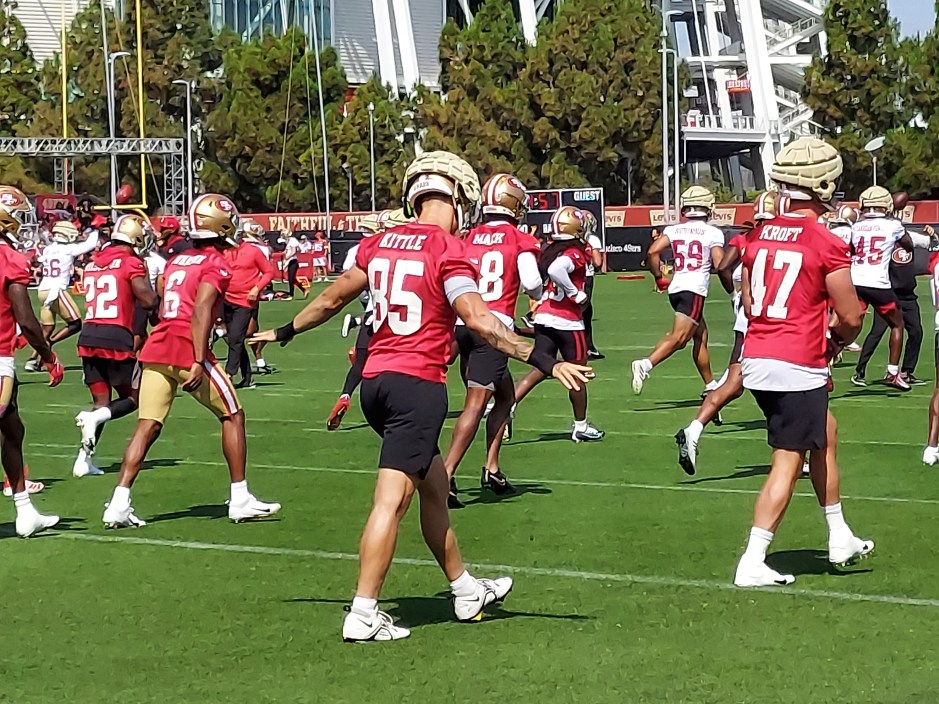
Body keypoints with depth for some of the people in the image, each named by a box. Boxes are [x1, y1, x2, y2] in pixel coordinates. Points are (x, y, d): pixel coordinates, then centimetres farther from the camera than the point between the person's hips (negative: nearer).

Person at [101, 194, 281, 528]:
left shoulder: (176, 261, 20)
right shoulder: (216, 264, -3)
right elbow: (201, 311, -15)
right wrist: (199, 362, -19)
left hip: (156, 349, 6)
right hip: (187, 351, -6)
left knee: (148, 426, 4)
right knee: (232, 416, 9)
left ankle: (118, 504, -6)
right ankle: (240, 500, 11)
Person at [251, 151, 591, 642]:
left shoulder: (380, 243, 11)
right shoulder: (449, 251, -10)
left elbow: (333, 299, 22)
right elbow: (479, 321, -18)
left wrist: (285, 333, 38)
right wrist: (545, 363, -17)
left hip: (375, 380, 8)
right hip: (418, 384, -8)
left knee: (433, 485, 20)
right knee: (392, 499, -7)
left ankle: (466, 592, 31)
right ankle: (363, 615, -7)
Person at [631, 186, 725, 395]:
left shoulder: (674, 230, 10)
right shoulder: (713, 233, -1)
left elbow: (653, 251, -3)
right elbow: (720, 264, -10)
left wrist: (659, 278, 9)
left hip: (675, 288, 7)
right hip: (694, 291, -7)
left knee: (701, 336, 20)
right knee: (679, 337, -16)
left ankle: (710, 385, 27)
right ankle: (646, 364, -38)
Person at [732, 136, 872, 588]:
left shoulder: (759, 236, 6)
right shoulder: (827, 245, -13)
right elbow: (850, 318, -9)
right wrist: (837, 341, 14)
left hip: (755, 360, 7)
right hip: (799, 368, -7)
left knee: (824, 436, 25)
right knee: (787, 464, 1)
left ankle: (840, 538, 33)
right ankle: (752, 564, -1)